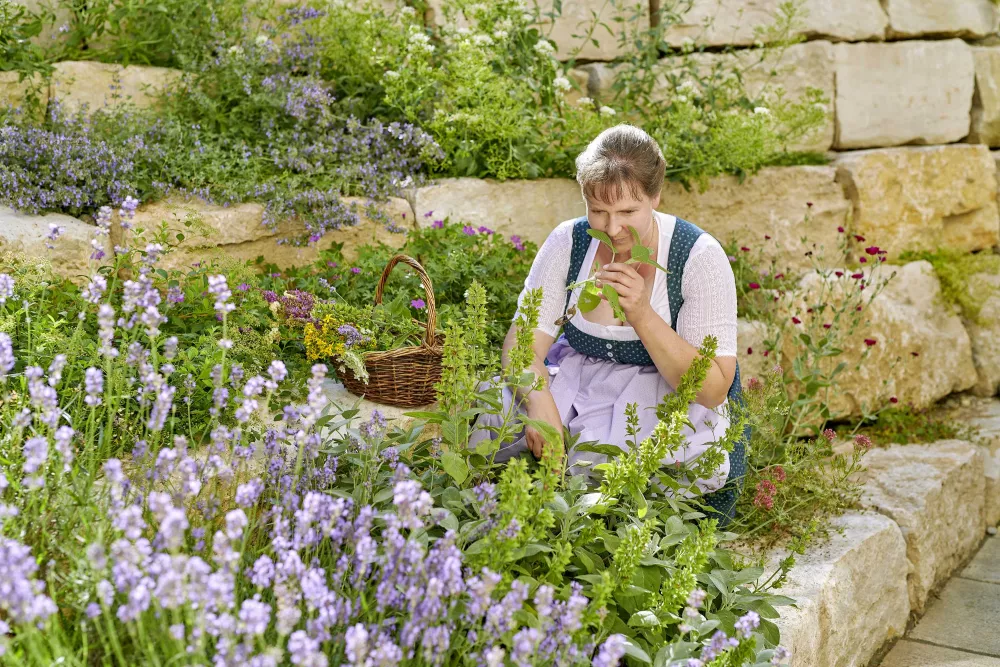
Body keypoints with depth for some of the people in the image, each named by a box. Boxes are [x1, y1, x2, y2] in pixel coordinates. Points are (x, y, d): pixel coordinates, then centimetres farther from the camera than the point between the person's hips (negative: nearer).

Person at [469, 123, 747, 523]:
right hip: (576, 382, 3)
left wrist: (642, 315, -31)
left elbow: (715, 389, -19)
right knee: (493, 422, -24)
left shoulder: (699, 257, -16)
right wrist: (540, 404, -34)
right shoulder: (567, 243, -6)